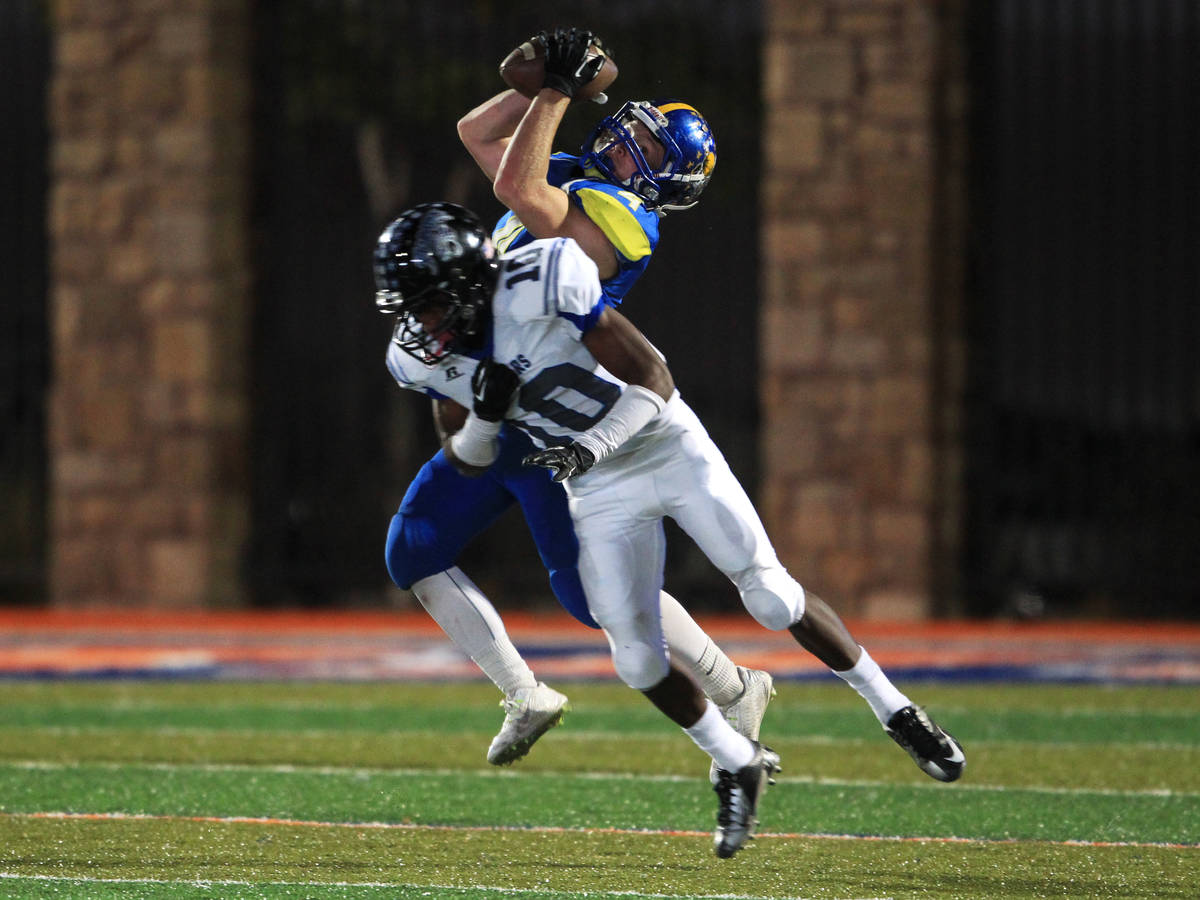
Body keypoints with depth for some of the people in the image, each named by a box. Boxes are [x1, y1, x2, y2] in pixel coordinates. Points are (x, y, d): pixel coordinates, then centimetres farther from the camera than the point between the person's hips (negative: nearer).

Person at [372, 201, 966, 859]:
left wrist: (592, 444, -39)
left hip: (667, 448, -4)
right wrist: (485, 413, -23)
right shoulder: (424, 358, -13)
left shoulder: (538, 291, -30)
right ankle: (738, 768, 19)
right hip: (597, 490, 4)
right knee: (638, 660, -4)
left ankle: (893, 710, 16)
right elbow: (468, 460, -1)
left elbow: (652, 382, -24)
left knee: (772, 600, -4)